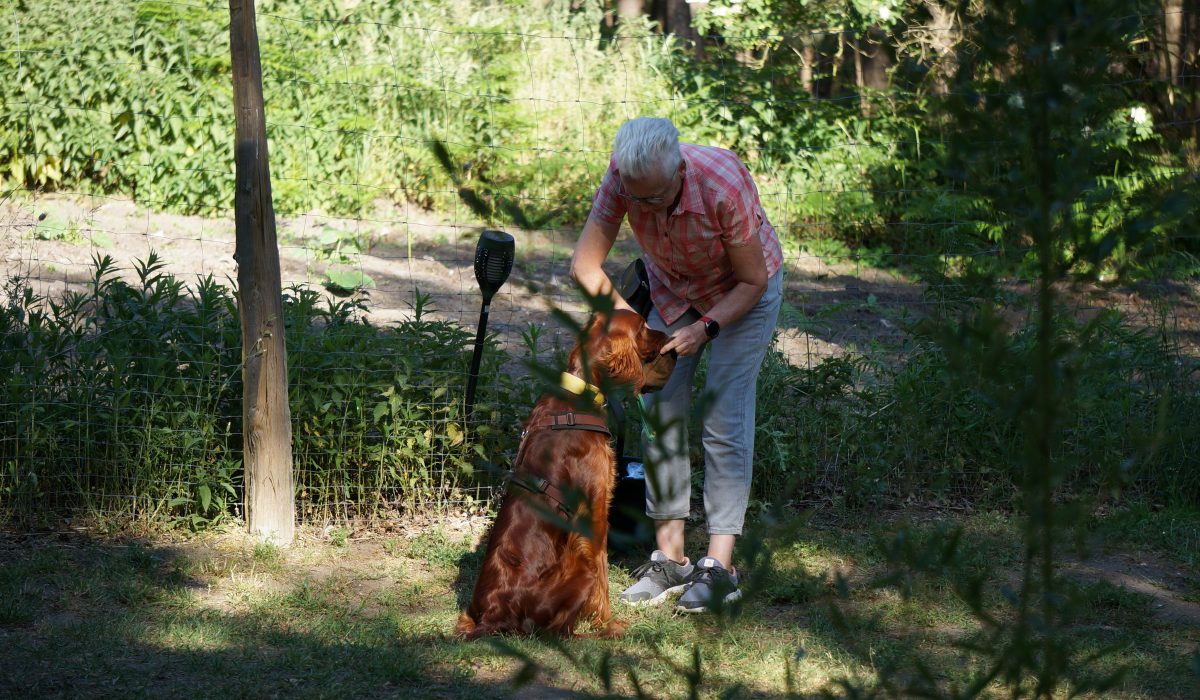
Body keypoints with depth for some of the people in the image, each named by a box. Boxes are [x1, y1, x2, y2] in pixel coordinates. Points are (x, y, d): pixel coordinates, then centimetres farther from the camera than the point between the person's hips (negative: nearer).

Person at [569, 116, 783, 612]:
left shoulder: (724, 186, -38)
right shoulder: (622, 179, -27)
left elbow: (753, 281, -24)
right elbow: (584, 264, -19)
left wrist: (707, 328, -35)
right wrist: (622, 313, -33)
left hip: (743, 289, -4)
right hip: (672, 289, 4)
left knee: (725, 419, -14)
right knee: (662, 413, -5)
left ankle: (719, 566, -15)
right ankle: (669, 557, 0)